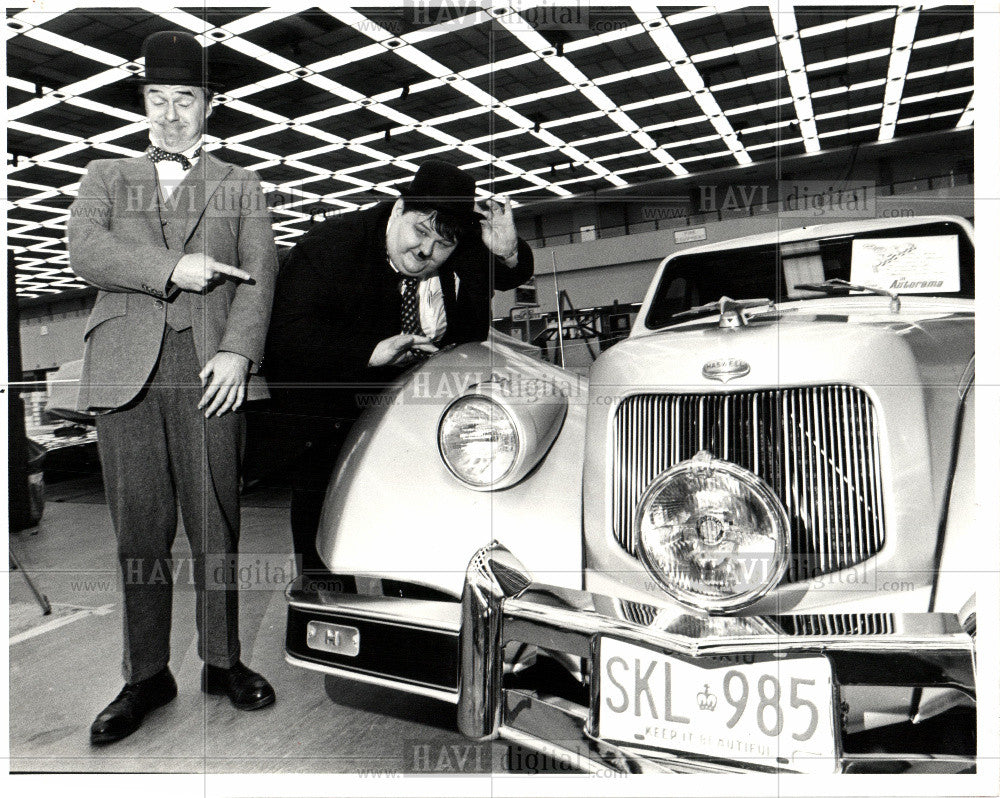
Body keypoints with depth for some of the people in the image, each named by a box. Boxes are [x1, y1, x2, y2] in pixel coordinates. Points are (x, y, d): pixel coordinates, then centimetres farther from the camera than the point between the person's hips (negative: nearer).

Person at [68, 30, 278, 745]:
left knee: (216, 521, 0)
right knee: (139, 528, 2)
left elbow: (259, 275, 5)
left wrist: (238, 352, -10)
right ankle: (147, 675, 13)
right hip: (127, 365, 1)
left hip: (209, 365, -1)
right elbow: (85, 251, 3)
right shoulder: (106, 177, 21)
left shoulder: (241, 187, 18)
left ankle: (222, 661, 14)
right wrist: (171, 268, -11)